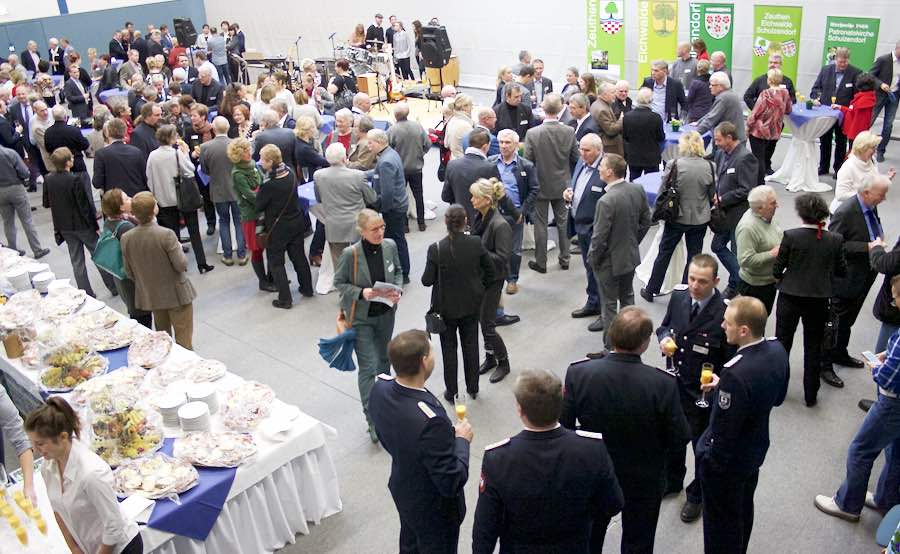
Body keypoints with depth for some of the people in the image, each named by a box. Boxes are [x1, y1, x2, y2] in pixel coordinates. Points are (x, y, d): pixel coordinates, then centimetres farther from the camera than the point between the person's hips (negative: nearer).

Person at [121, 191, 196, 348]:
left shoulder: (125, 238, -8)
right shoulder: (166, 235, -25)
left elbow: (129, 273, 1)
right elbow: (181, 265, -20)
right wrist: (179, 248, -1)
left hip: (151, 297, 5)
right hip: (176, 295, -5)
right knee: (183, 342, 7)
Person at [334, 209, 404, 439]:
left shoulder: (390, 246, -8)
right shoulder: (350, 253, -22)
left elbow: (398, 271, 9)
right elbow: (339, 282, -9)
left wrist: (397, 290, -10)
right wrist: (361, 293, -25)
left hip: (386, 314, 5)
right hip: (361, 318, -5)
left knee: (384, 359, 24)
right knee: (367, 367, -5)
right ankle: (373, 420, 4)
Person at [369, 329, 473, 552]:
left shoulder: (380, 388, -18)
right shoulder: (431, 421, -42)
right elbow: (451, 483, -30)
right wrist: (462, 440, -16)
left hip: (401, 489, 6)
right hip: (433, 508, -6)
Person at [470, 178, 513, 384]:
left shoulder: (500, 225, -23)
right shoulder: (479, 217, 1)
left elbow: (501, 258, -22)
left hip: (492, 280, -7)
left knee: (488, 324, 1)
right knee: (483, 320, 17)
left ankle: (503, 362, 21)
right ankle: (490, 358, 34)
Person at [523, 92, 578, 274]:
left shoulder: (532, 133, -20)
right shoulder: (569, 132, -12)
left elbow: (527, 162, -13)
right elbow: (576, 158, -2)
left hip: (540, 185, -2)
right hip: (562, 185, 3)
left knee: (540, 224, 9)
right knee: (563, 221, 18)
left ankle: (541, 262, 17)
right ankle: (564, 259, 27)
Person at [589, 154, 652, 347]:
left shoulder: (606, 201, -29)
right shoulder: (638, 190, -7)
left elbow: (599, 237, -23)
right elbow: (645, 222, 5)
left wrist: (592, 258, -6)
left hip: (609, 262, -7)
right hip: (631, 257, 7)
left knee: (609, 305, 9)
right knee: (627, 297, 25)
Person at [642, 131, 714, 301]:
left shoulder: (675, 166, -17)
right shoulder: (709, 167, -9)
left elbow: (662, 193, -9)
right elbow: (712, 195, 2)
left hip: (676, 217, -1)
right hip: (700, 219, 2)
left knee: (664, 253, 13)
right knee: (694, 255, 14)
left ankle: (651, 290, 24)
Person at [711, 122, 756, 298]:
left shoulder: (745, 158, -19)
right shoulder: (721, 154, 6)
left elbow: (746, 190, -22)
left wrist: (722, 200, -18)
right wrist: (716, 195, -1)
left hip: (738, 215, -9)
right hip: (725, 213, 9)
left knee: (738, 252, 4)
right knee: (717, 246, 17)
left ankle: (736, 286, 19)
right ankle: (737, 280, 31)